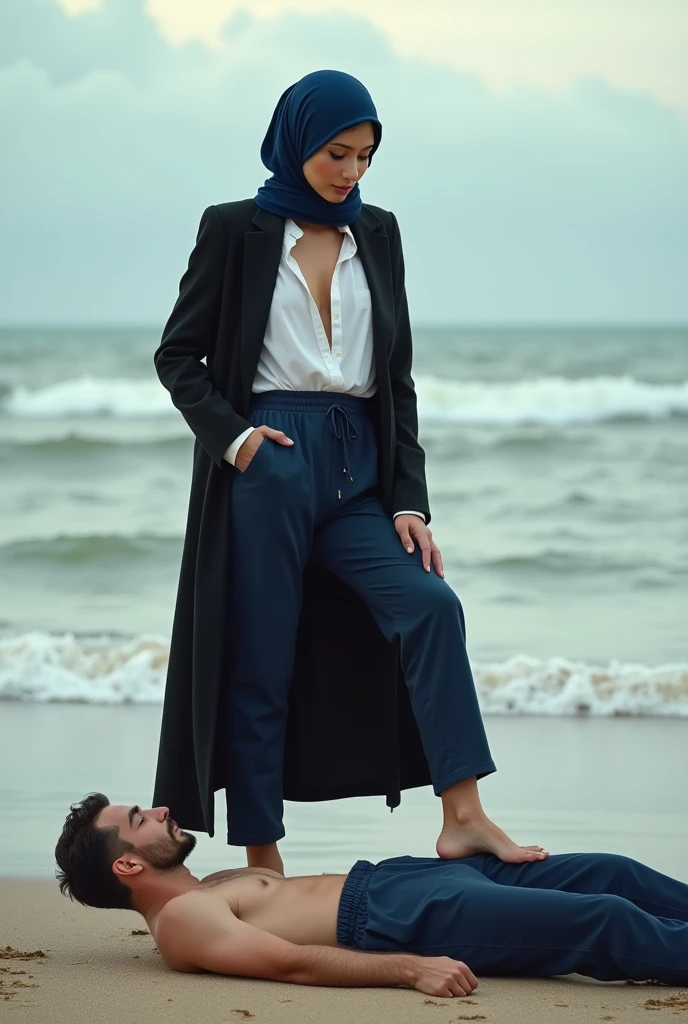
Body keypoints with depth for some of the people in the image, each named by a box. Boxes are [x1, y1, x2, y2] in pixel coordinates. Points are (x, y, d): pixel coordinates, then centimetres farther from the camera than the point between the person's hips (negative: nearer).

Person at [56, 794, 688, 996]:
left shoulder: (218, 887, 23)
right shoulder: (182, 920, -8)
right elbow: (292, 962, -19)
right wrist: (412, 968, -30)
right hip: (403, 919, -10)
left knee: (608, 874, 3)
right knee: (605, 920, -17)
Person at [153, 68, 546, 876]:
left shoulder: (377, 234, 13)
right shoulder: (236, 229, 2)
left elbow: (397, 377, 12)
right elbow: (177, 355, 4)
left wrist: (409, 499, 4)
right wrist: (231, 433, -13)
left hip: (357, 467, 4)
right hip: (269, 466, -4)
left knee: (431, 605, -16)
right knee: (261, 662, -1)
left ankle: (463, 818, -19)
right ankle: (261, 863, 6)